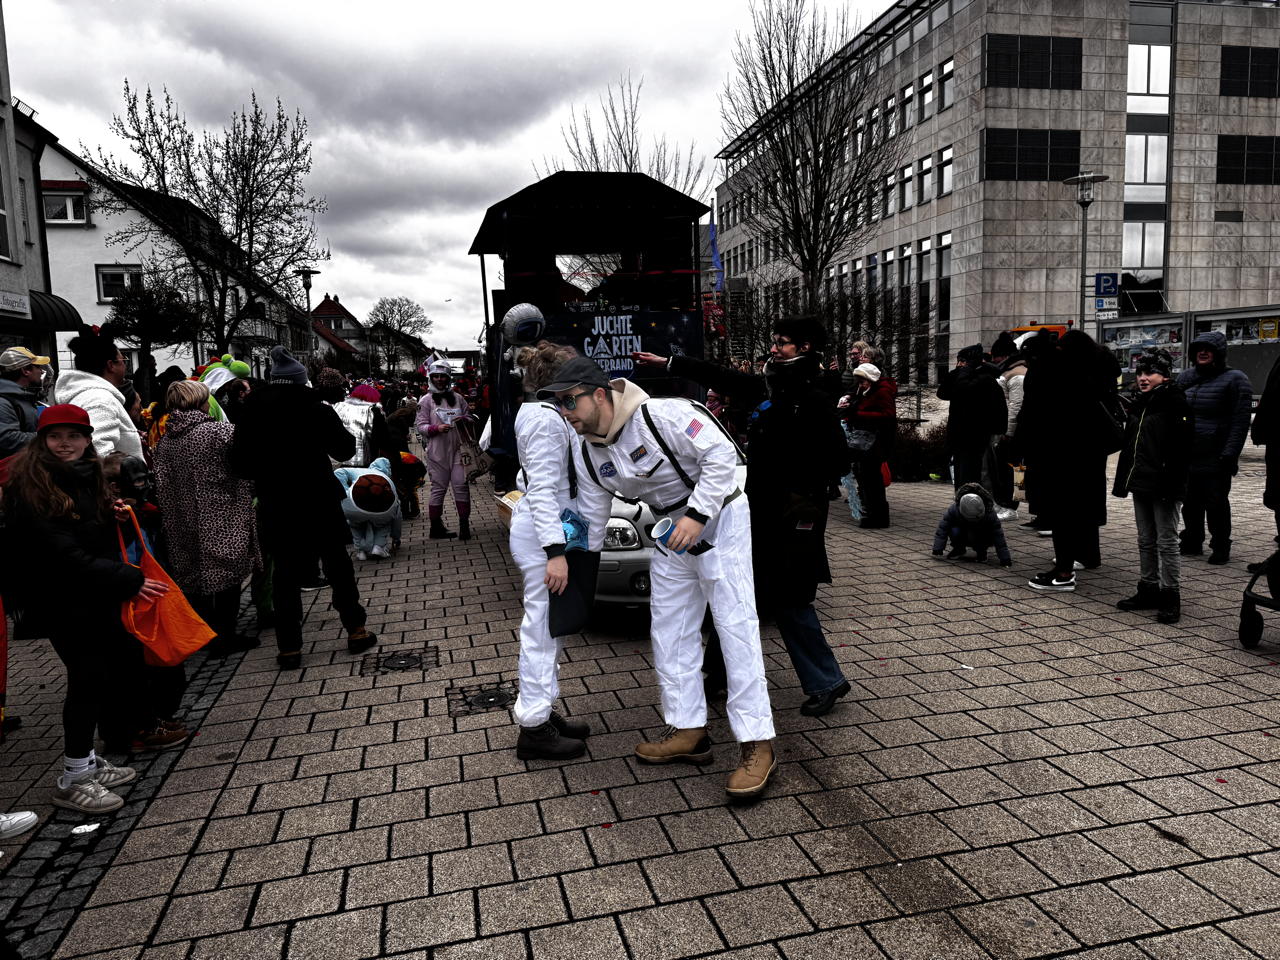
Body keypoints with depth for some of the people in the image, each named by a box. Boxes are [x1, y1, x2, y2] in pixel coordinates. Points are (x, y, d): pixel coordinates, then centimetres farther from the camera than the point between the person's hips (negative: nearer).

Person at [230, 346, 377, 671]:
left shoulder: (251, 412, -1)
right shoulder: (314, 408, -9)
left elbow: (239, 465, -1)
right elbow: (344, 449, -5)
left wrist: (269, 473, 15)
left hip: (275, 508, 2)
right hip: (319, 503, -2)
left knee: (285, 575, 9)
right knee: (338, 566, 12)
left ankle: (289, 648, 12)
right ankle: (356, 631, 19)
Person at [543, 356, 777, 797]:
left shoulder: (660, 415, -24)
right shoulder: (591, 453, -1)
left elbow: (721, 454, -25)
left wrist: (697, 516, -28)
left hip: (719, 520, -8)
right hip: (674, 530, 8)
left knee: (735, 627, -9)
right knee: (669, 633, 9)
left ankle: (757, 744, -3)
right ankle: (688, 731, 20)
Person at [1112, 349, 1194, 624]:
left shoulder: (1175, 404, -10)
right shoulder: (1138, 405, 14)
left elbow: (1182, 448, -16)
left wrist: (1171, 484, -22)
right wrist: (1125, 482, 16)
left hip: (1163, 487, -8)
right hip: (1141, 486, 8)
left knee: (1166, 542, -1)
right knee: (1145, 541, 14)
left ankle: (1170, 596, 5)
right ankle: (1148, 590, 23)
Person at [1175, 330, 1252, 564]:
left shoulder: (1234, 379, -5)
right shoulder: (1186, 378, 12)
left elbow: (1240, 420, -11)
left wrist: (1229, 454, -18)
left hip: (1215, 458, -5)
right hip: (1187, 456, 5)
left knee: (1216, 503, 0)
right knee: (1191, 502, 13)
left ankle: (1220, 548, 13)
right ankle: (1192, 543, 26)